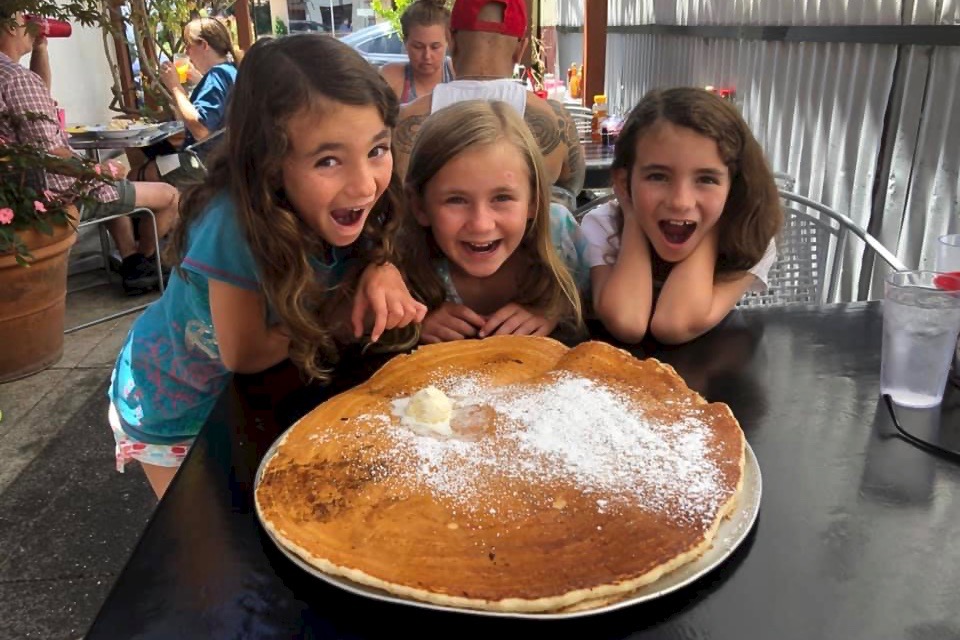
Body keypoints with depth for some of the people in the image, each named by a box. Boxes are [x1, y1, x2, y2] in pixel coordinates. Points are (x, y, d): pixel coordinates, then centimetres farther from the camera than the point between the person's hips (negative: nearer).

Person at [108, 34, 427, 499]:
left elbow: (344, 328, -15)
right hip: (172, 404, -4)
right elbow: (245, 355, -28)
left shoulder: (352, 209, -26)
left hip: (255, 393, 4)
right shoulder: (238, 225, -40)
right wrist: (349, 303, -30)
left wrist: (382, 271, -35)